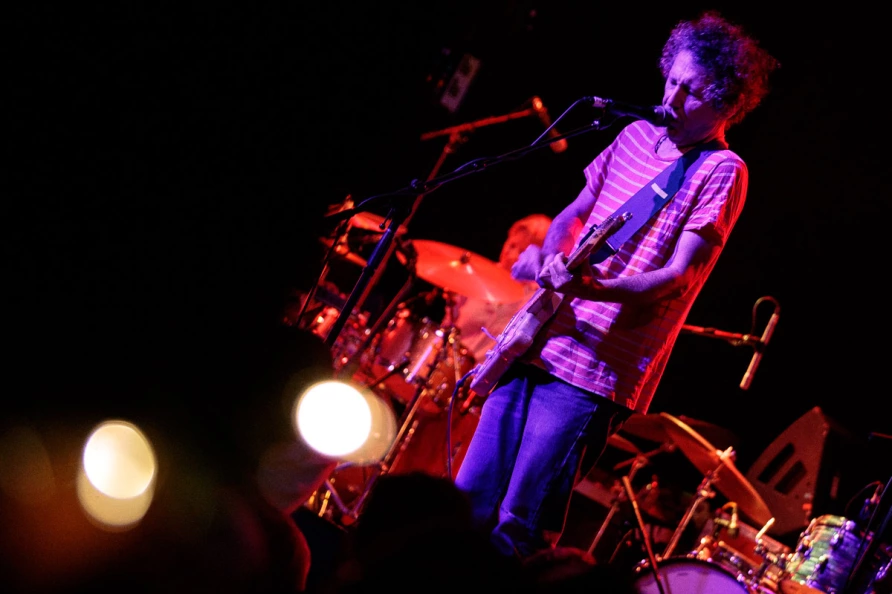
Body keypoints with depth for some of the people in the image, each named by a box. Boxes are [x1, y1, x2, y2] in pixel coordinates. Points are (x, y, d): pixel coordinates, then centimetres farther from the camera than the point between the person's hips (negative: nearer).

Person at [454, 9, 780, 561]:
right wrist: (546, 252, 3)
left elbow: (681, 276, -15)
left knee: (517, 532, -9)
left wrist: (597, 288, -31)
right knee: (466, 505, 7)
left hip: (597, 371, -7)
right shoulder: (637, 135, 14)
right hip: (538, 344, 7)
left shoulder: (721, 171, -7)